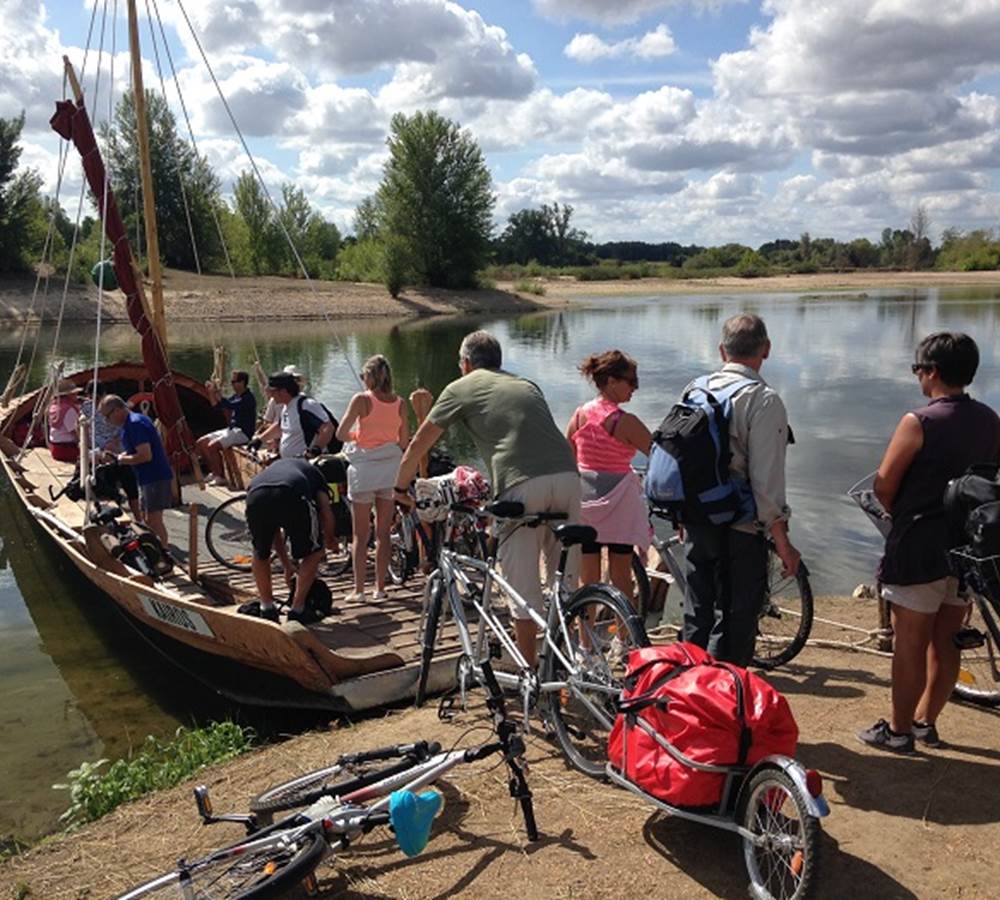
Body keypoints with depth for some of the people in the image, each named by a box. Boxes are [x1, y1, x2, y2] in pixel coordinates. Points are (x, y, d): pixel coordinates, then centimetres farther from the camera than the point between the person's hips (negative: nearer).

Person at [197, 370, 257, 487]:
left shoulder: (248, 398, -15)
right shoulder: (235, 396, 13)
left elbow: (229, 405, -29)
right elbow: (217, 405, 16)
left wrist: (216, 392, -27)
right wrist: (211, 391, 1)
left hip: (243, 433, -10)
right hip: (231, 429, 10)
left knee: (212, 446, -26)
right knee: (201, 442, 4)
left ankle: (221, 477, -13)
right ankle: (215, 472, 11)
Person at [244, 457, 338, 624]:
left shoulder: (272, 467, 45)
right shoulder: (312, 472, 37)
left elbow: (275, 529, 47)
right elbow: (326, 514, 19)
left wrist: (287, 565, 55)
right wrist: (329, 543, 36)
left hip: (256, 497, 4)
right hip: (293, 498, -3)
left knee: (260, 554, 30)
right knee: (313, 553, 20)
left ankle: (267, 610, 33)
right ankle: (297, 611, 21)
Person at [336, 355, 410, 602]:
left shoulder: (361, 400, -9)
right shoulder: (399, 403, 2)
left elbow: (340, 433, -12)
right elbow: (404, 442, 6)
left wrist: (356, 437, 8)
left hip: (364, 468, -3)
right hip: (390, 470, 3)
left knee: (361, 535, 6)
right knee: (383, 533, 12)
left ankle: (358, 589, 8)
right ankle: (380, 587, 16)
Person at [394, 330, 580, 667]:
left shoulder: (462, 388, 16)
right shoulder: (527, 385, 30)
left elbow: (418, 444, 20)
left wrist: (400, 488, 34)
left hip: (521, 484, -5)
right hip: (568, 476, 5)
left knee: (524, 588, 6)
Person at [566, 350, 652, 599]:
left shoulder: (580, 414, 3)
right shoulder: (625, 422, -14)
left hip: (584, 502, 4)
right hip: (618, 501, -4)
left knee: (588, 581, 10)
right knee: (621, 579, 8)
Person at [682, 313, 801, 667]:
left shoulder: (694, 390, 5)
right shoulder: (764, 399, -13)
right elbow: (766, 478, -17)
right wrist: (782, 541, -11)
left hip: (696, 522, 6)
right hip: (741, 530, -6)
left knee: (697, 616, 18)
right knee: (734, 624, 5)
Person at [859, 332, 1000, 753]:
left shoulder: (919, 422, -16)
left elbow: (883, 486, -14)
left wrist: (900, 514, 5)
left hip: (921, 545, -7)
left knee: (909, 642, 4)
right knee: (946, 640, 16)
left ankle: (898, 730, 14)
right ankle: (926, 720, 29)